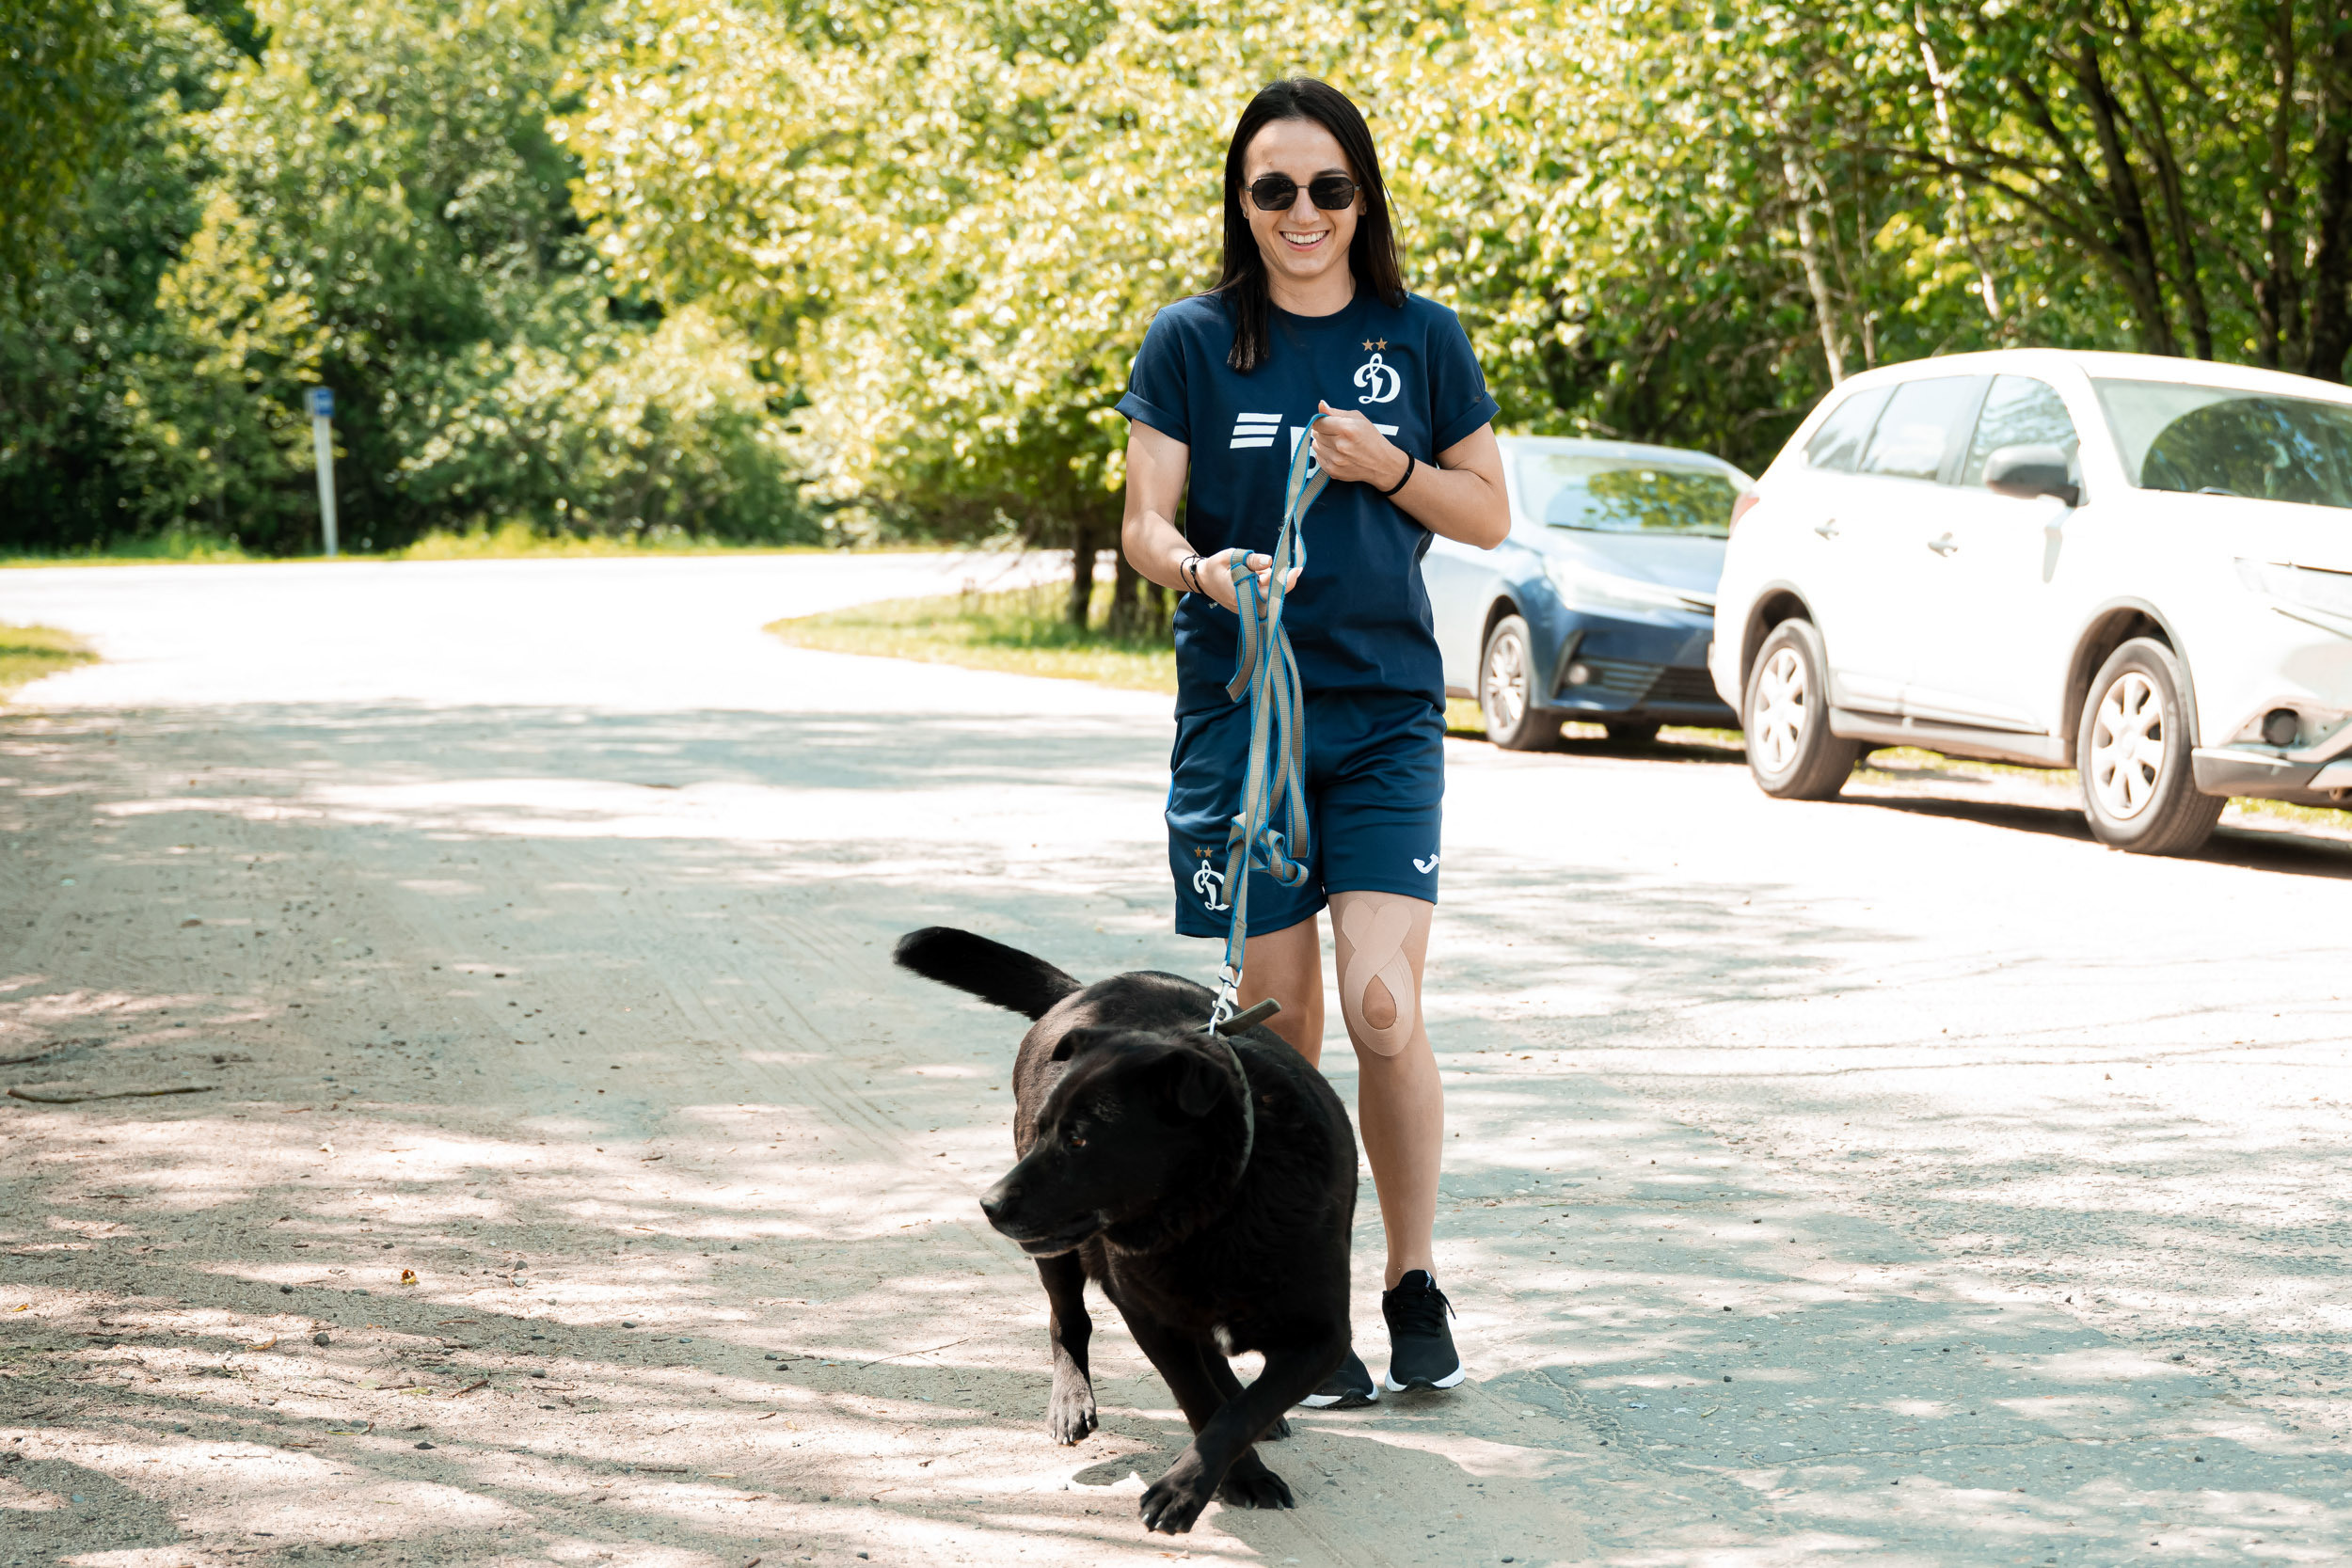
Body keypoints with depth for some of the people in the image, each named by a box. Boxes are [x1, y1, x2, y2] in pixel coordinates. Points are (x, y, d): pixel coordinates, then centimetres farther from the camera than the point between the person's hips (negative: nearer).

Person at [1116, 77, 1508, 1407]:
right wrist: (1201, 568, -22)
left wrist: (1392, 469, -8)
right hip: (1240, 711, 0)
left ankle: (1416, 1286, 5)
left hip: (1388, 714, 0)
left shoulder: (1422, 339, 7)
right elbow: (1145, 522, 0)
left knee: (1384, 1003, -12)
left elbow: (1490, 515, 10)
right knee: (1277, 1021, 1)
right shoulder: (1193, 343, 4)